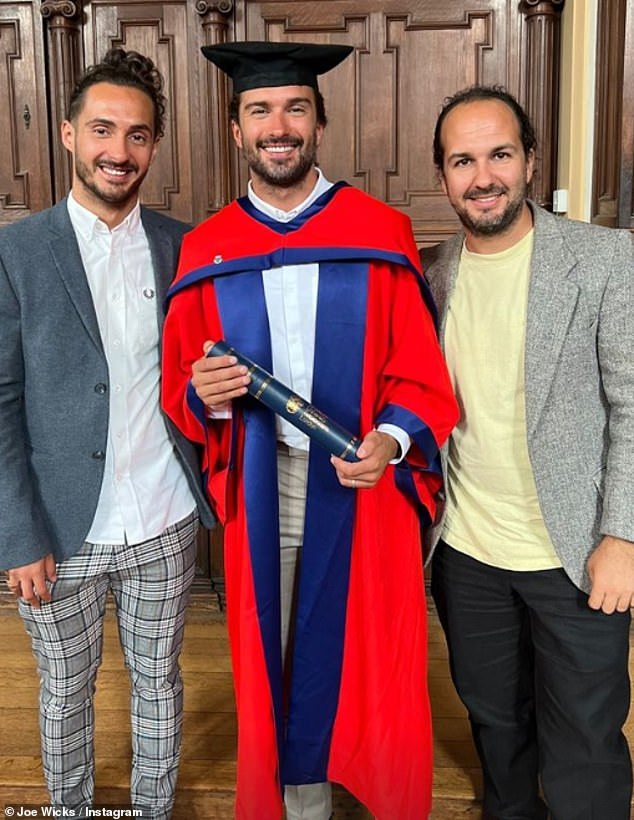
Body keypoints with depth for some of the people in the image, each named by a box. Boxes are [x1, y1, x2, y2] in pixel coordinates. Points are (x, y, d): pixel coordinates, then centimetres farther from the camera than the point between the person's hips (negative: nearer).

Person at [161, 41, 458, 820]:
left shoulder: (382, 234, -2)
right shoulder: (205, 251, 3)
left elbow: (420, 372, -2)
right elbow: (179, 387, 6)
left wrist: (393, 437, -20)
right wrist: (204, 395, -16)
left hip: (365, 483, -1)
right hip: (260, 488, 2)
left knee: (374, 665, 9)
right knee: (279, 661, 15)